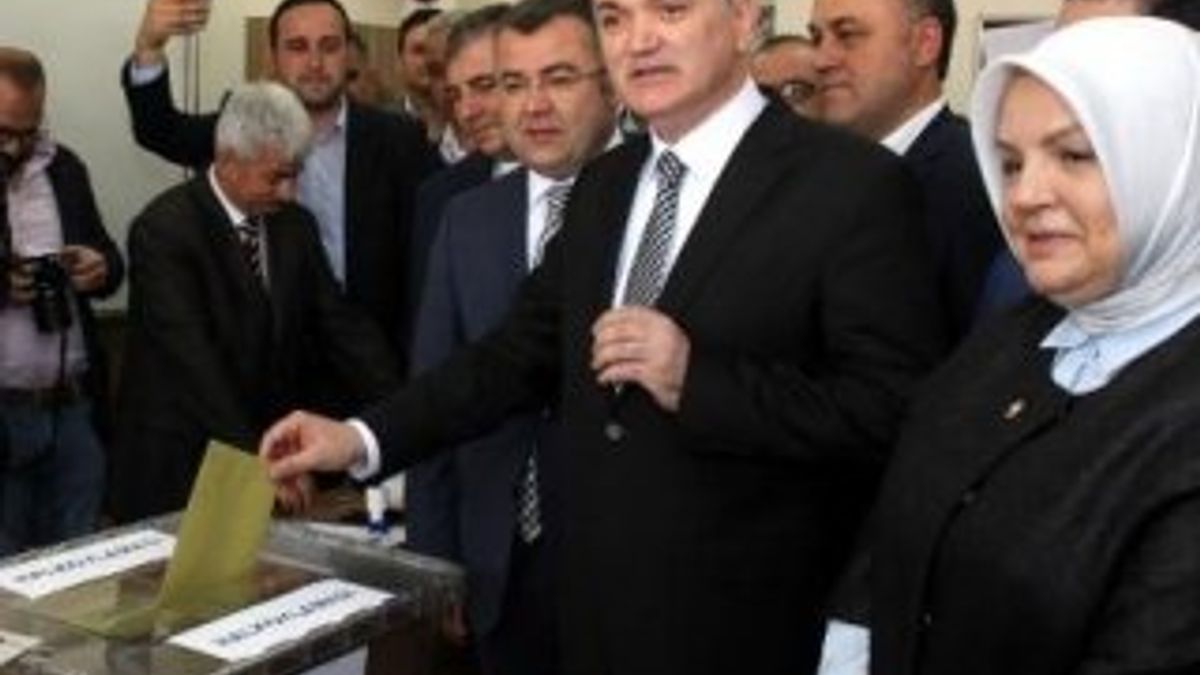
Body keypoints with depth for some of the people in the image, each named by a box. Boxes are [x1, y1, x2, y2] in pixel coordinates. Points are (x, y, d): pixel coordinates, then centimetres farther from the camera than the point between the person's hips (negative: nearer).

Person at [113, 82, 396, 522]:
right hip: (178, 470, -5)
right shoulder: (164, 229, -14)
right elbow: (194, 358, -22)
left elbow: (341, 326, 2)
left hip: (268, 449, 5)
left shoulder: (295, 226, 6)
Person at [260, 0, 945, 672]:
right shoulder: (603, 184, 9)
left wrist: (698, 382, -25)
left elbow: (896, 410, -18)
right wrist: (363, 437, 2)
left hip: (741, 620, -6)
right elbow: (525, 348, 10)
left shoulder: (855, 183, -14)